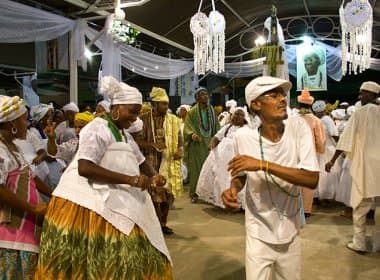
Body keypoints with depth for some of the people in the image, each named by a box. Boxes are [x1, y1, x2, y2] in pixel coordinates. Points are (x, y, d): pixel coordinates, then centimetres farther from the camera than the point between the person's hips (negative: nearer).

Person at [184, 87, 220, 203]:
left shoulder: (211, 110, 10)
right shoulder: (192, 112, -3)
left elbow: (217, 126, 14)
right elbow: (187, 127, -9)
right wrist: (192, 134, -28)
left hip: (209, 143, 4)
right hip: (197, 144, -4)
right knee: (196, 169, -1)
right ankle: (194, 194, 7)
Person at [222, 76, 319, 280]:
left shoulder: (298, 126, -15)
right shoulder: (243, 137, -16)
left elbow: (312, 179, -22)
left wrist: (262, 164, -29)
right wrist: (232, 190, -19)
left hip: (291, 233, 2)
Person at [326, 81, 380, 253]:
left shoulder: (360, 113, -6)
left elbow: (346, 138, -10)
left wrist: (332, 160, -8)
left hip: (365, 163, -4)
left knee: (361, 204, 4)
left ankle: (359, 243, 8)